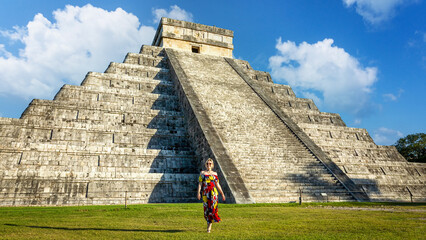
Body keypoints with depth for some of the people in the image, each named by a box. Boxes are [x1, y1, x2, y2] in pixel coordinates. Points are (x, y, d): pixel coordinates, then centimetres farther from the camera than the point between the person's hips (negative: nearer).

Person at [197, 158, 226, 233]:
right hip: (205, 193, 0)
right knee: (206, 209, 3)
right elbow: (200, 183, 0)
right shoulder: (202, 173, 8)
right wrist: (198, 192, -14)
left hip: (213, 192, 0)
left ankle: (209, 227, -6)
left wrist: (222, 194, 15)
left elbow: (217, 185, 16)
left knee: (212, 207, -12)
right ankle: (209, 224, 27)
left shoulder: (214, 174, 12)